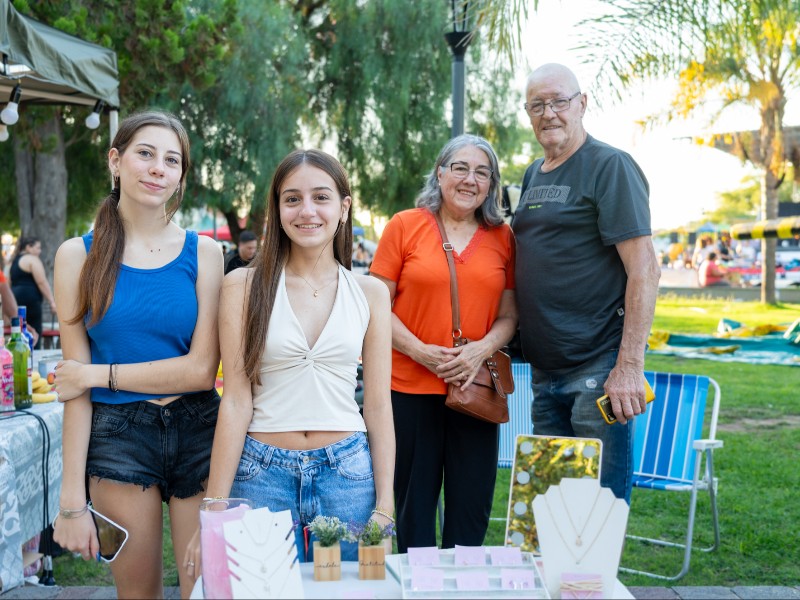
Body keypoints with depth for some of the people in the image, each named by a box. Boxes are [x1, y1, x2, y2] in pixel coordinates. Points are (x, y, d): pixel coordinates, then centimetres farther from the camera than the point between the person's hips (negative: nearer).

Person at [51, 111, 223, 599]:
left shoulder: (203, 252, 2)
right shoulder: (79, 255, 1)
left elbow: (202, 370, -6)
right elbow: (76, 383, -2)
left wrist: (99, 373, -8)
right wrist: (72, 499, -6)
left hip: (199, 433, 0)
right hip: (118, 436, 0)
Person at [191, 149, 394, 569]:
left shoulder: (369, 293, 4)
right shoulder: (244, 286, -2)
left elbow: (378, 406, 4)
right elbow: (236, 401, -4)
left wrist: (384, 506, 0)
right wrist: (215, 511, -8)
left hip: (348, 472, 2)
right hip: (263, 473, -2)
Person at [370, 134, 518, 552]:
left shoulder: (502, 237, 8)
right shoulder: (404, 226, 0)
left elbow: (508, 315, 8)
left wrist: (481, 350, -11)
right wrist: (421, 351, -14)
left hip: (475, 390, 2)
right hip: (410, 388, -2)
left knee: (471, 507, 8)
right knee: (414, 505, 8)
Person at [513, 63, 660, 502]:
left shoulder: (610, 166, -8)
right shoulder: (533, 175, 15)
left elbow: (644, 270, -15)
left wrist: (630, 366, -21)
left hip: (598, 370, -7)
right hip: (544, 372, 8)